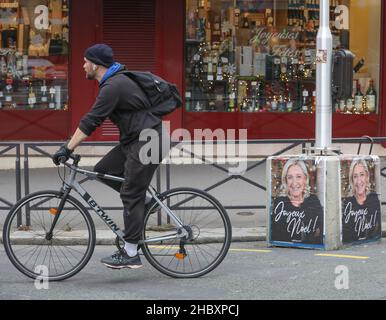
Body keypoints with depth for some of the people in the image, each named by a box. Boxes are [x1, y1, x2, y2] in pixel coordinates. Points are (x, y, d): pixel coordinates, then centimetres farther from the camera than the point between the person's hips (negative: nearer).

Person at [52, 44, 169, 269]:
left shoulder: (114, 86, -18)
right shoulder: (114, 82, 15)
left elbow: (91, 121, -21)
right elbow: (95, 119, 21)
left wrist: (68, 149, -19)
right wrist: (71, 142, 18)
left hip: (148, 142, -10)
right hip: (135, 141, 10)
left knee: (131, 196, -7)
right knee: (103, 171, 9)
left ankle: (131, 254, -3)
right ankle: (142, 200, 16)